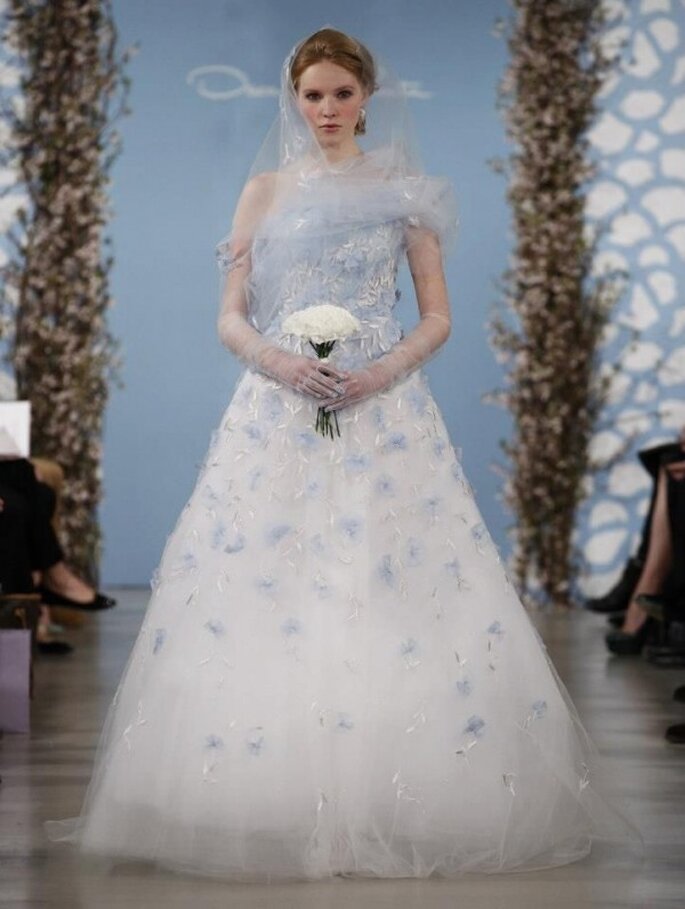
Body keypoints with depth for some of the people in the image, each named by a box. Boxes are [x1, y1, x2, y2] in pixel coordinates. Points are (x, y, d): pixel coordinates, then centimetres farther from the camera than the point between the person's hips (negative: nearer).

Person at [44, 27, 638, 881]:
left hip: (383, 409, -1)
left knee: (394, 603, -6)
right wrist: (276, 359, -13)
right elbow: (230, 316, 7)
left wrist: (387, 369, -12)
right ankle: (267, 804, 6)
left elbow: (438, 315, 7)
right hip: (279, 412, 1)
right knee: (262, 597, -4)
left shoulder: (404, 191, 9)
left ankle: (397, 806, 5)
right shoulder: (265, 190, 11)